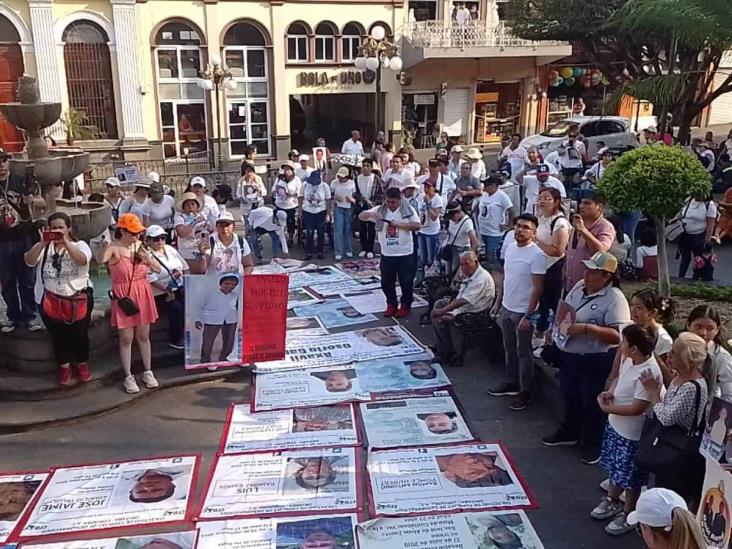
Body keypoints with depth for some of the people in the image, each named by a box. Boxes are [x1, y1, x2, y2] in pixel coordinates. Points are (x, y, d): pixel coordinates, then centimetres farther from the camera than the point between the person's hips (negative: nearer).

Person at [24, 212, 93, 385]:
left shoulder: (79, 245, -4)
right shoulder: (44, 247, 2)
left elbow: (82, 260, -26)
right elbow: (29, 261, -14)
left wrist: (65, 241, -34)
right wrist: (43, 243, -26)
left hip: (79, 299, -2)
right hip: (51, 300, 2)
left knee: (80, 334, 9)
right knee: (58, 335, 11)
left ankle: (82, 364, 30)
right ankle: (64, 366, 28)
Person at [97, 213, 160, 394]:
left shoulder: (140, 246, 2)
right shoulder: (114, 247, -13)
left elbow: (158, 269, 5)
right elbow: (100, 260, -36)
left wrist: (148, 259, -14)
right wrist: (104, 249, -57)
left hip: (143, 295, 4)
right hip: (124, 297, -4)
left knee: (143, 336, 14)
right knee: (126, 338, 4)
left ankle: (148, 372, 27)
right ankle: (128, 377, 15)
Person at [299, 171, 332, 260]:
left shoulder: (325, 186, -8)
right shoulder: (305, 185, -5)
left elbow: (328, 201, -4)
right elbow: (301, 198, 5)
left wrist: (328, 214, -5)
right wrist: (300, 211, 5)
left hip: (321, 212, -1)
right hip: (308, 212, 1)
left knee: (321, 233, 5)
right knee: (309, 233, 1)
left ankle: (320, 251, 17)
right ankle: (308, 252, 9)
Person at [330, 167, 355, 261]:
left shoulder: (352, 183, 0)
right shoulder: (334, 183, -1)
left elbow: (355, 198, 6)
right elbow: (330, 195, 8)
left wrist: (352, 200, -16)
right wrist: (335, 198, -13)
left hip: (349, 209, 1)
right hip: (338, 208, -1)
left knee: (348, 230, 9)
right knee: (338, 230, -8)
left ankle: (348, 250, 25)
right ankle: (338, 253, -7)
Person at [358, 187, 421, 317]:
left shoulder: (408, 209, -3)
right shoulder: (380, 210, 2)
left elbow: (417, 225, -10)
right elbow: (361, 216, 0)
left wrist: (400, 224, -18)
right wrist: (371, 214, -22)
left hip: (405, 253, -3)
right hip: (386, 254, 3)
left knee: (406, 281, 6)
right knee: (386, 282, 11)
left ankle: (405, 306, 23)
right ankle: (391, 305, 28)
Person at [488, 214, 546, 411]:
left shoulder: (537, 255, -19)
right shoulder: (510, 248, 4)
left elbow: (537, 289, -19)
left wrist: (528, 316, -21)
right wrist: (498, 302, 14)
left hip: (522, 312, -7)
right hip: (507, 308, 7)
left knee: (524, 353, 5)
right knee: (510, 349, 20)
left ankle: (525, 393, 17)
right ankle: (511, 383, 35)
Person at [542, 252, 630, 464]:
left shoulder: (615, 299, -21)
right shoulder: (579, 286, 3)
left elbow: (617, 336, -28)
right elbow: (563, 309, 17)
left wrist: (586, 328, -33)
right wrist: (556, 326, -1)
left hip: (595, 361, -8)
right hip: (568, 355, 8)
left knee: (593, 404, 9)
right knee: (570, 398, 23)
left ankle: (593, 445, 26)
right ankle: (569, 433, 43)